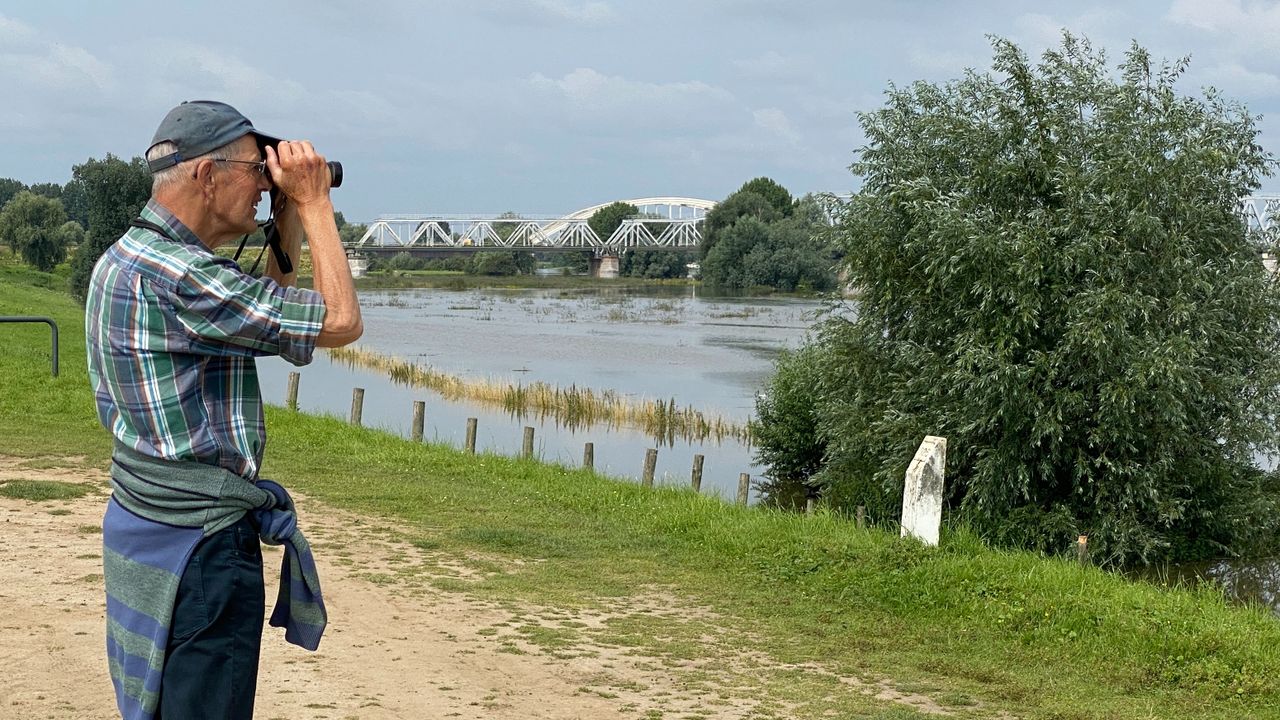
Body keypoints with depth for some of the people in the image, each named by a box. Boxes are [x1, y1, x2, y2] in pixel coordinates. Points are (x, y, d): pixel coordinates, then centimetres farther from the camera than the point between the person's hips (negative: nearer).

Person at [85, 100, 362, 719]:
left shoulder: (122, 260, 11)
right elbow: (340, 322, -19)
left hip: (142, 522, 11)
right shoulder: (176, 275, -22)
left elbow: (270, 323, 20)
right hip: (198, 540, -10)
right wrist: (313, 203, -9)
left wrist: (289, 225, 14)